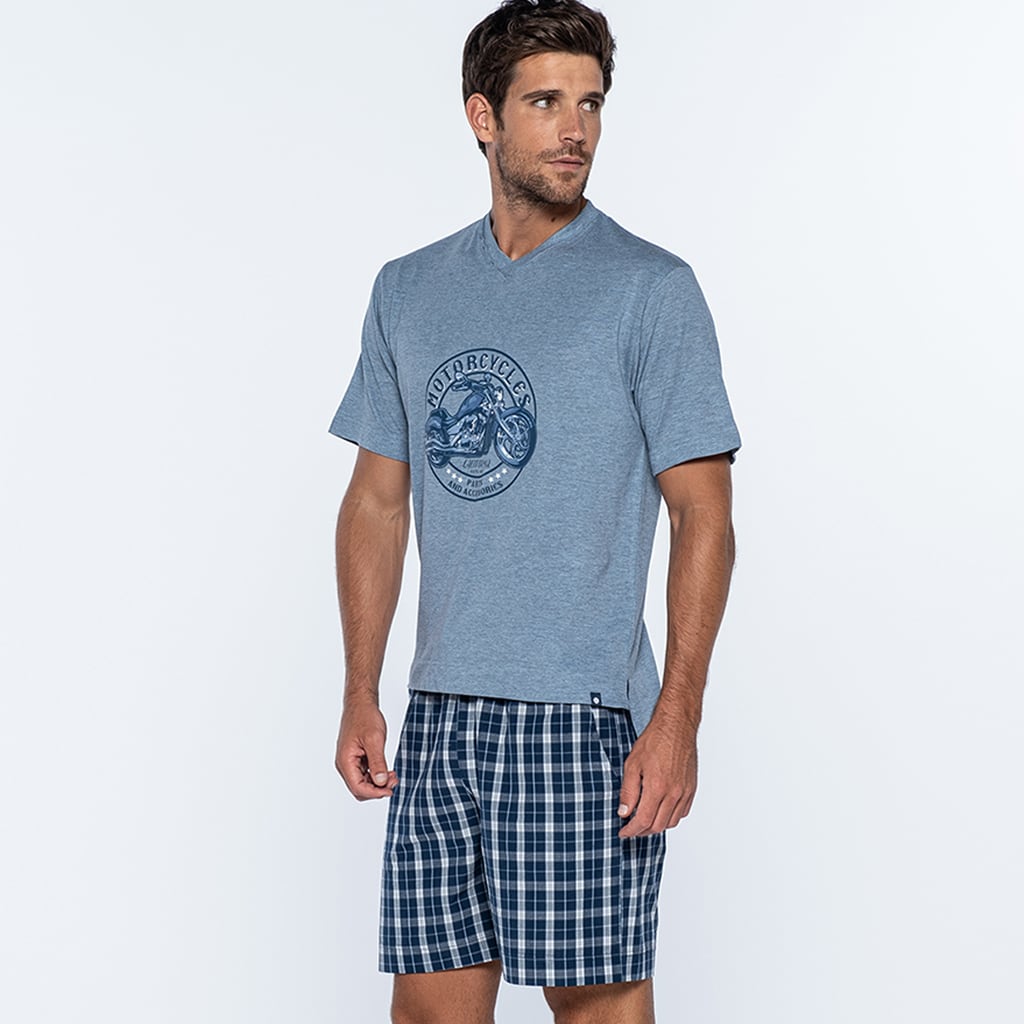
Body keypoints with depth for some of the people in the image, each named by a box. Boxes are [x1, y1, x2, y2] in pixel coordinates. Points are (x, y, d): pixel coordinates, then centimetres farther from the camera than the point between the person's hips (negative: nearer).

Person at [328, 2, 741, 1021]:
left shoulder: (650, 288, -2)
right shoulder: (407, 293, 12)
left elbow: (703, 515, -5)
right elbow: (377, 499, 15)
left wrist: (678, 716, -12)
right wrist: (359, 693, 9)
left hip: (585, 713, -4)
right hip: (438, 716, 4)